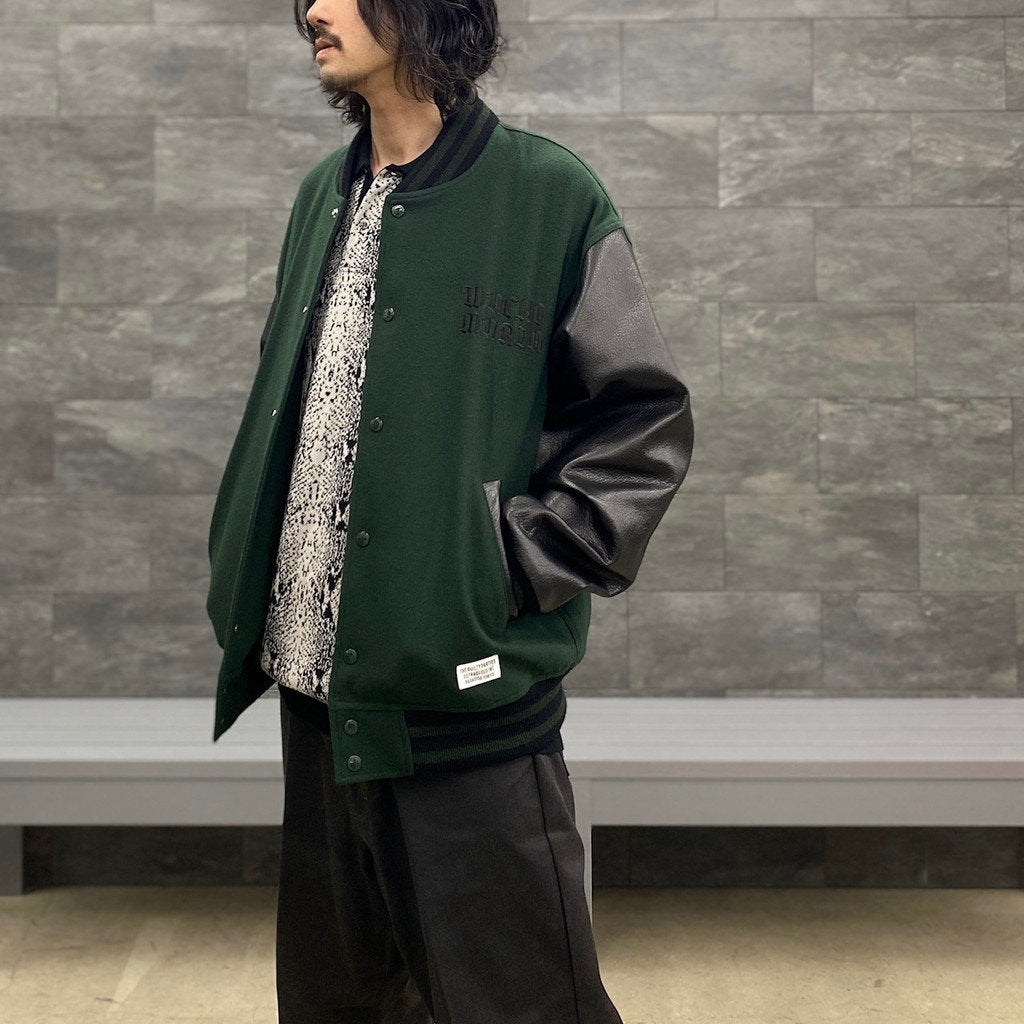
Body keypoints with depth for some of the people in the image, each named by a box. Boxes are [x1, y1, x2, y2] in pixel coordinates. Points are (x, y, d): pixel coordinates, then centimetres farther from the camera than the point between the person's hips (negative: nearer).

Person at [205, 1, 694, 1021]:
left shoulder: (548, 195, -7)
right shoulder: (324, 195, 11)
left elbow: (647, 418, -6)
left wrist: (521, 564, -12)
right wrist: (242, 583, 10)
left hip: (467, 694, -6)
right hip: (315, 683, 6)